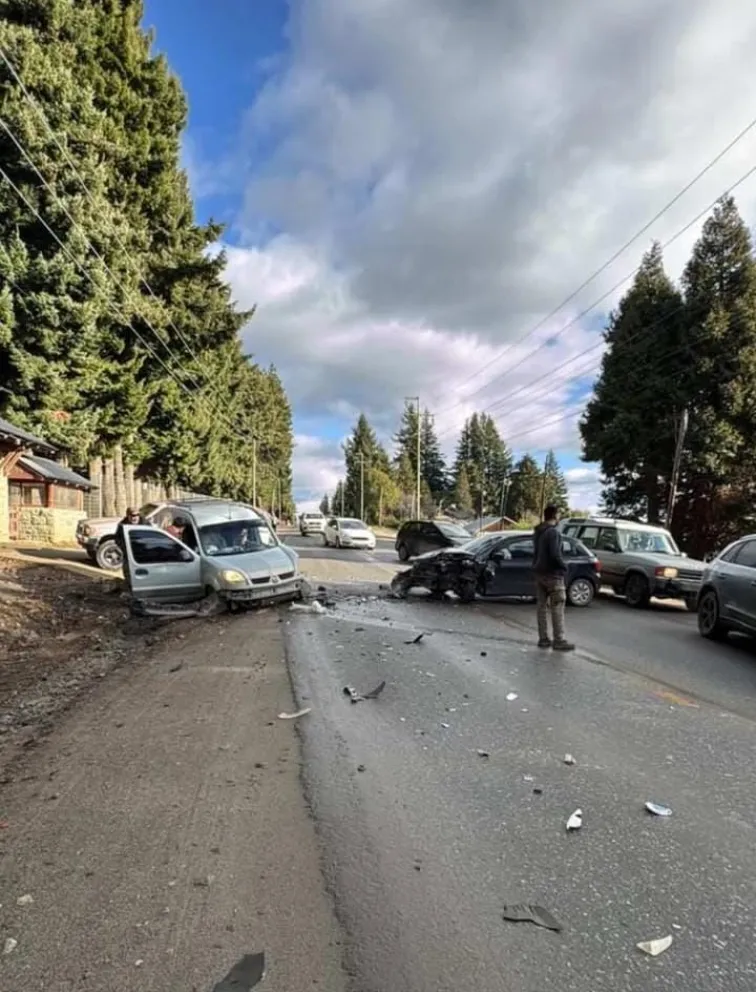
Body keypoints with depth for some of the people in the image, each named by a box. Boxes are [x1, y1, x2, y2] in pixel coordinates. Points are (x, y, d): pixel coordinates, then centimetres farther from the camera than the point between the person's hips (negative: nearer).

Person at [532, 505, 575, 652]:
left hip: (539, 573, 9)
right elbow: (555, 554, -22)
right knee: (557, 608, -3)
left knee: (542, 606, 10)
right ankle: (559, 641, -1)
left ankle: (543, 639, 15)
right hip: (553, 574, -9)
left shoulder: (538, 532, 11)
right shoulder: (553, 532, -17)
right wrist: (564, 566, -7)